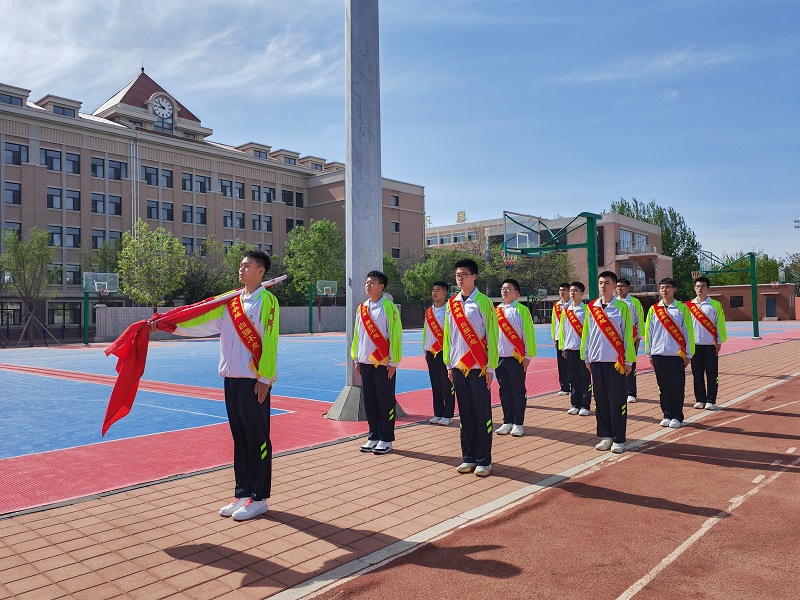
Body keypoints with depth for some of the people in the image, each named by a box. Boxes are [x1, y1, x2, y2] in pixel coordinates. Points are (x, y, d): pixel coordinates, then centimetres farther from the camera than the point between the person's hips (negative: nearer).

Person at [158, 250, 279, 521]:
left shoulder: (267, 300, -7)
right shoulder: (230, 301, 14)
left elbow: (270, 341, -12)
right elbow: (203, 320, 10)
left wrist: (265, 378, -15)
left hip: (254, 381, -7)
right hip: (231, 378, 7)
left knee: (257, 439, 0)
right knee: (240, 438, 13)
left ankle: (258, 498, 10)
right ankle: (243, 494, 23)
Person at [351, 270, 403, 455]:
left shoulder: (389, 307, -8)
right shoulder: (361, 308, 11)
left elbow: (395, 335, -10)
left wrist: (393, 362, -12)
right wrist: (357, 359, 13)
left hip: (383, 363, -6)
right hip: (366, 363, 6)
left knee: (385, 402, 1)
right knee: (369, 401, 10)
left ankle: (386, 440, 10)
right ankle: (373, 437, 21)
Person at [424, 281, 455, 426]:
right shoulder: (428, 312, 14)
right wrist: (425, 350, 16)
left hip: (444, 351, -6)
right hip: (431, 352, 6)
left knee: (447, 385, -3)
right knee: (435, 384, 9)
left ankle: (447, 415, 2)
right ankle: (438, 414, 16)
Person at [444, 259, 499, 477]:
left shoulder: (483, 302, -5)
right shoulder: (451, 303, 9)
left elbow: (491, 336, -6)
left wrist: (490, 368, -7)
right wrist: (449, 365, 11)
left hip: (478, 367, -4)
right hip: (458, 367, 4)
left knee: (482, 414, 1)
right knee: (465, 414, 9)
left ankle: (484, 460, 10)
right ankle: (469, 457, 19)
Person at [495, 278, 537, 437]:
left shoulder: (522, 310, -3)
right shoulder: (496, 311, 11)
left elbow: (528, 333, -6)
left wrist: (528, 356, -9)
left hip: (516, 358, -5)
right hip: (499, 358, 5)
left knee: (518, 391, 3)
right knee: (504, 391, 10)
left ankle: (518, 424, 10)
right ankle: (507, 422, 19)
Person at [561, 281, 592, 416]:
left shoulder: (586, 309, -3)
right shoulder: (566, 311, 11)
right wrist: (563, 347, 12)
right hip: (570, 348, 4)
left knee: (585, 378, 1)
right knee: (573, 378, 9)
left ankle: (585, 405, 8)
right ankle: (575, 404, 17)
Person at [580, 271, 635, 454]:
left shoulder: (622, 307, -2)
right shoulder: (591, 307, 8)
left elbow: (628, 334, -2)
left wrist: (628, 360, -3)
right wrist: (586, 358, 10)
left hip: (616, 362, -3)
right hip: (596, 361, 4)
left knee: (617, 401, -1)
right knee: (601, 400, 8)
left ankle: (619, 439, 9)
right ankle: (605, 436, 18)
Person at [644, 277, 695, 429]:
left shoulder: (682, 308, 1)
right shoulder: (653, 309, 6)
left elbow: (688, 332, 1)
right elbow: (648, 332, 9)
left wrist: (688, 354, 0)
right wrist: (649, 353, 7)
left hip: (676, 354, -2)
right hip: (658, 354, 2)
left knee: (677, 387, 2)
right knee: (663, 386, 7)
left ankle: (677, 417, 13)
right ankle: (667, 415, 18)